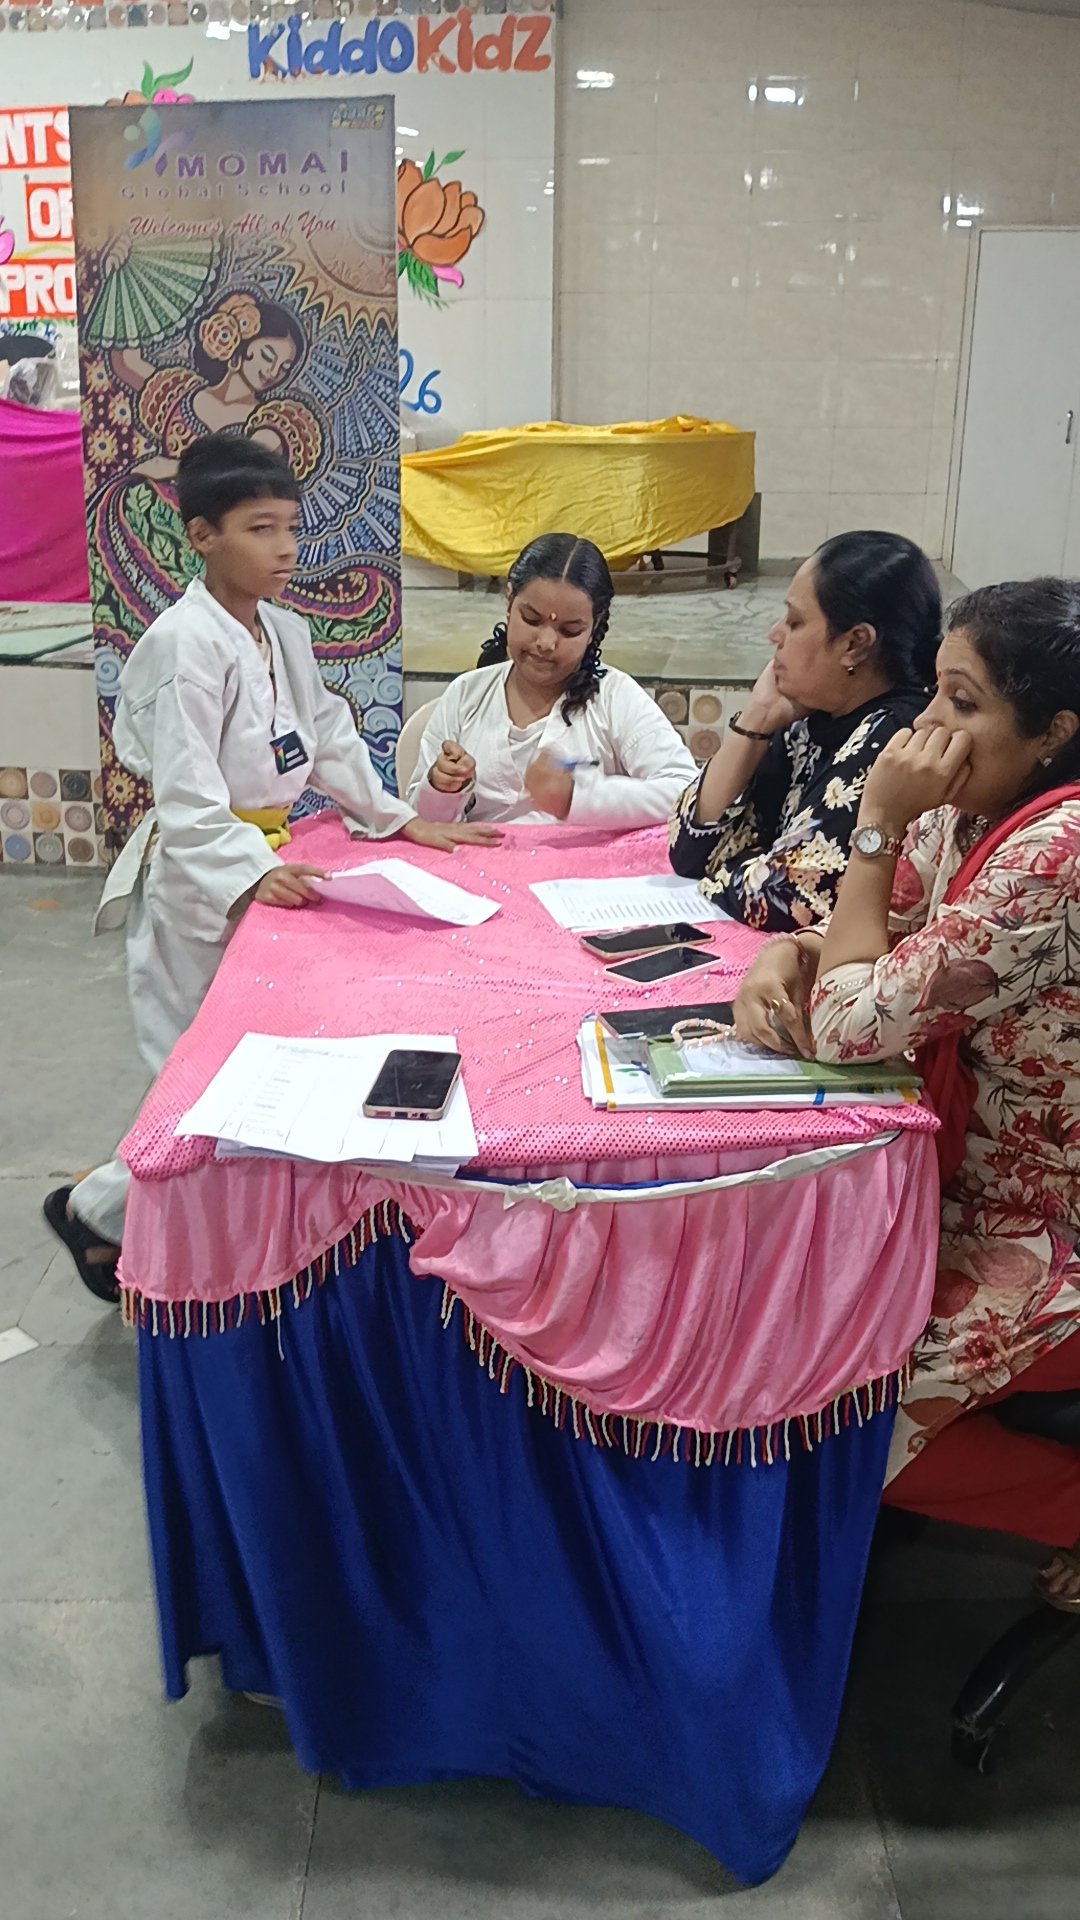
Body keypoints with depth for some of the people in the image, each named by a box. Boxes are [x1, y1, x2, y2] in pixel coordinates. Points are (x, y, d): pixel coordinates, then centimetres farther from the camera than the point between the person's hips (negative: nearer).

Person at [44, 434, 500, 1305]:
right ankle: (97, 1208, 20)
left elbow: (332, 740, 18)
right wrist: (250, 874, -35)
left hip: (268, 865, 8)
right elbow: (187, 800, -23)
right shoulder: (185, 644, -17)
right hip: (196, 882, -8)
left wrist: (402, 820, 13)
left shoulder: (284, 632, 9)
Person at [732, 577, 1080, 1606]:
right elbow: (867, 949, 8)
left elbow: (853, 1022, -29)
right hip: (961, 1166, 8)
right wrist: (784, 953, -16)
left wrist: (879, 822, -23)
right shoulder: (968, 813, -3)